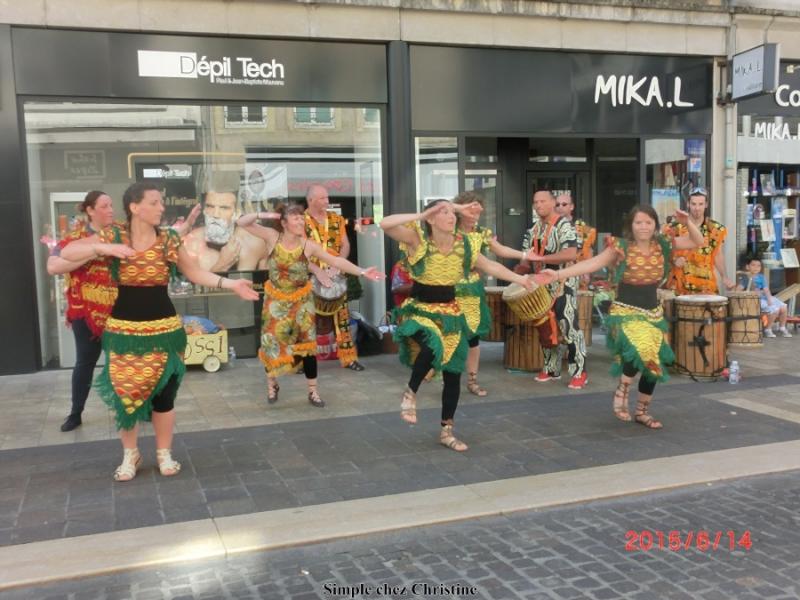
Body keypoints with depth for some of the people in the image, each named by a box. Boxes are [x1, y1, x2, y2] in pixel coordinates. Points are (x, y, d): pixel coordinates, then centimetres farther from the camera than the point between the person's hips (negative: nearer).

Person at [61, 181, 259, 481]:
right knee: (125, 392, 7)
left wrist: (231, 284, -9)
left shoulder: (170, 240, -3)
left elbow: (196, 273, 4)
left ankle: (164, 453, 24)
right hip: (123, 329, 0)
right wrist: (105, 249, -24)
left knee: (163, 394, 5)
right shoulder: (114, 235, -6)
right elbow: (67, 252, -8)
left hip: (163, 329, 1)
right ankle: (130, 454, 27)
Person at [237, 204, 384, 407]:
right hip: (276, 300, 0)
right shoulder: (272, 237, -13)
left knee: (307, 344, 1)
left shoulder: (308, 245, -14)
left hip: (301, 300, 0)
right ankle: (272, 385, 30)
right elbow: (242, 223, -12)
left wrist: (362, 272, -23)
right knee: (272, 344, 6)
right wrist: (262, 215, -29)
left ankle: (313, 391, 11)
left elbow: (336, 261, -15)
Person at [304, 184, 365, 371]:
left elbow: (345, 245, 3)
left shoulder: (337, 219, 7)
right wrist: (318, 271, -27)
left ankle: (348, 357, 15)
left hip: (335, 276, 4)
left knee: (342, 316, 6)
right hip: (309, 277, -3)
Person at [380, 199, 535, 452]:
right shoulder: (418, 239, -15)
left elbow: (490, 266, 9)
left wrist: (520, 279, 6)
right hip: (420, 309, -4)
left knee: (453, 373, 7)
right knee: (432, 346, -36)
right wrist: (420, 215, -25)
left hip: (450, 312, 5)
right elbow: (385, 224, -27)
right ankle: (410, 392, -5)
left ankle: (446, 431, 24)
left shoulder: (464, 244, -4)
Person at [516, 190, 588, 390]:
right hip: (542, 286, 7)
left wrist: (540, 258, -28)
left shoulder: (564, 225, -12)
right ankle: (551, 368, 22)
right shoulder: (533, 229, 11)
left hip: (563, 285, -7)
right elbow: (527, 257, 17)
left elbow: (571, 254, -26)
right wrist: (522, 265, -6)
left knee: (568, 327, -9)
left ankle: (579, 371, -1)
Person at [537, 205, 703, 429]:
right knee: (640, 350, -32)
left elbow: (697, 242, 4)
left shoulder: (663, 245, 0)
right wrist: (558, 274, -30)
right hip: (625, 312, -5)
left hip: (653, 313, 5)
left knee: (654, 363, 10)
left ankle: (642, 411, 29)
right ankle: (622, 389, -5)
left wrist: (687, 222, -16)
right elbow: (592, 263, -19)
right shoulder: (620, 247, -12)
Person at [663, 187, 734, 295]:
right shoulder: (675, 227, -2)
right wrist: (674, 260, -15)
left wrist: (724, 277, 2)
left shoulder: (716, 229, 5)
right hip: (680, 286, -1)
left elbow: (718, 255, 13)